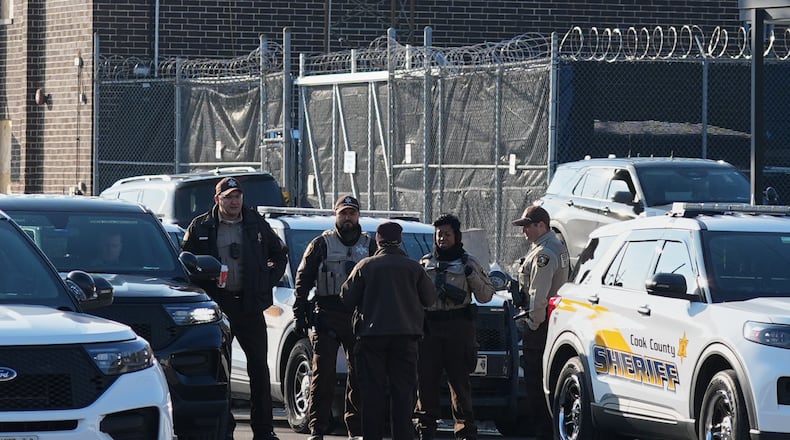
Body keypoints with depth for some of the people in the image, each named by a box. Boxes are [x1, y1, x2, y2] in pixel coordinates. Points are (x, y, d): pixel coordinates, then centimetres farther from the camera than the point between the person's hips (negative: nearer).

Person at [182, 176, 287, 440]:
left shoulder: (256, 224, 9)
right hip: (216, 304, -1)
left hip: (249, 305, 1)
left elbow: (280, 254, 20)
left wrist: (268, 282, 7)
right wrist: (202, 293, -2)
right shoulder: (201, 227, 3)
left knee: (258, 367, 1)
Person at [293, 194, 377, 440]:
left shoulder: (370, 246, 14)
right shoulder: (322, 244, 8)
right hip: (327, 316, -2)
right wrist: (299, 315, -4)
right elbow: (303, 280, 6)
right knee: (323, 374, -7)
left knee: (359, 375, 2)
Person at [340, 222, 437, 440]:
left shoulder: (365, 266, -1)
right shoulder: (413, 268, 2)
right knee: (403, 391, 3)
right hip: (405, 334, 1)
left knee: (373, 391, 2)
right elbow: (430, 298, 8)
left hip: (371, 334, -1)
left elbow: (347, 298, 1)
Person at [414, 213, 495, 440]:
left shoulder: (468, 262, 8)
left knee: (459, 379, -5)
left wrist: (472, 276, -10)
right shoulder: (426, 263, 17)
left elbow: (486, 296, 4)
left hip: (458, 327, -3)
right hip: (429, 327, 3)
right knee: (425, 379, -2)